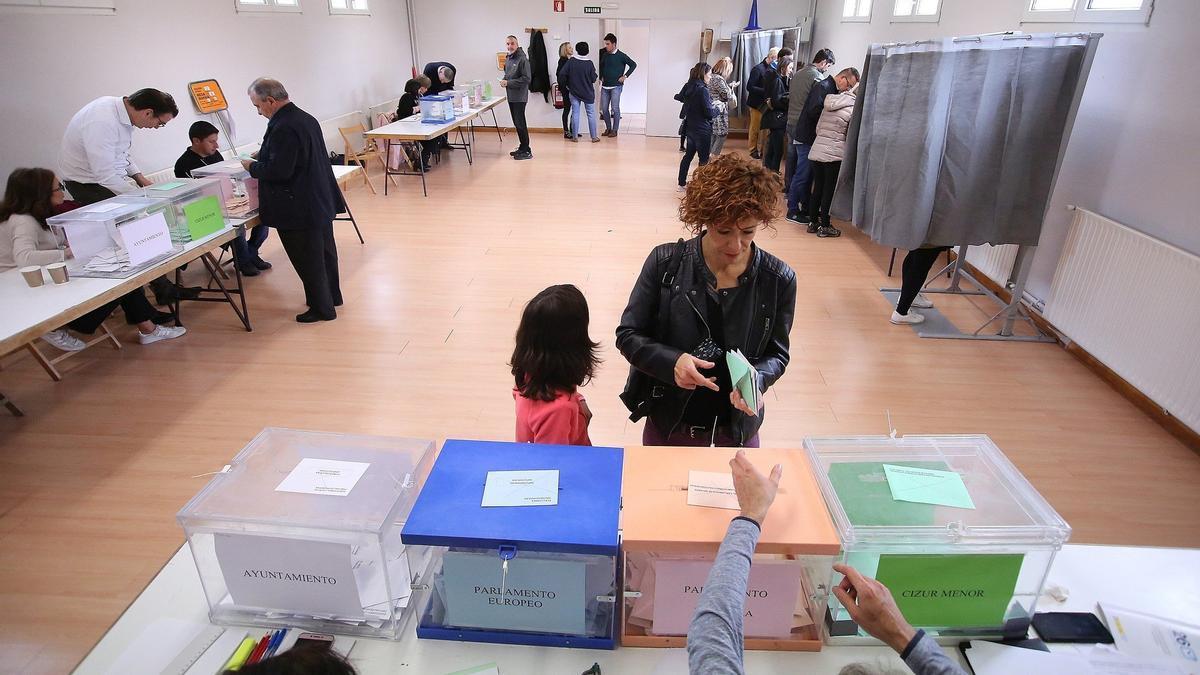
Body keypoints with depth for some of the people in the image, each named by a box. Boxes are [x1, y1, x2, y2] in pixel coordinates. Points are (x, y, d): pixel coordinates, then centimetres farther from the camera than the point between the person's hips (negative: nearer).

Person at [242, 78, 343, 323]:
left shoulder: (283, 128, -23)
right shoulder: (306, 118, 8)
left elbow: (278, 171, -25)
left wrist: (252, 166, -8)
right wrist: (262, 159, 15)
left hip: (300, 209, -10)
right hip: (321, 201, 10)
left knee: (307, 259, 2)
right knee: (324, 250, 20)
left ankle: (322, 308, 12)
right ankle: (331, 296, 35)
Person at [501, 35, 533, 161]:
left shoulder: (522, 59, -14)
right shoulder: (508, 59, 13)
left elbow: (526, 79, -19)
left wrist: (508, 83, -18)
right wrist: (504, 80, 3)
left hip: (520, 97, -9)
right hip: (511, 96, 9)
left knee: (520, 123, -8)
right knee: (517, 123, 14)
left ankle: (527, 151, -2)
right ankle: (522, 147, 24)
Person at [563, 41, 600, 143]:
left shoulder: (571, 61, -7)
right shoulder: (589, 63, -10)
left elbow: (563, 73, -8)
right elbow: (593, 79, -9)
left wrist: (568, 84, 6)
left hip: (574, 92, 1)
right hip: (588, 93, -1)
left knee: (575, 114, 6)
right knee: (591, 114, 6)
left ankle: (575, 137, 5)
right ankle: (594, 137, 7)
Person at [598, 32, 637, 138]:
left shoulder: (621, 55, -6)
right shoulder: (604, 55, 9)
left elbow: (633, 64, -6)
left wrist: (625, 76, -9)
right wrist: (601, 77, 14)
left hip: (616, 86, -5)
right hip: (605, 86, 5)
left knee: (615, 108, -7)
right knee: (604, 108, 3)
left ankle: (615, 130, 2)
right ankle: (608, 128, 17)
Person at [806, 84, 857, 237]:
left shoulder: (830, 103, 12)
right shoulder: (853, 109, -6)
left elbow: (818, 128, 13)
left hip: (815, 152, 6)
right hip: (834, 155, -6)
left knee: (818, 188, 15)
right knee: (829, 190, 3)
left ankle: (812, 220, 22)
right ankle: (824, 226, 10)